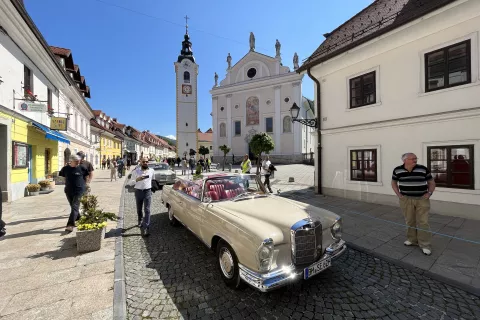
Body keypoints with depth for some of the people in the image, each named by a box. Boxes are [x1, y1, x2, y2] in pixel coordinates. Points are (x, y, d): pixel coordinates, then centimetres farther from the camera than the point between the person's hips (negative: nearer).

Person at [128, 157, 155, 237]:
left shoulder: (151, 171, 1)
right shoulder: (136, 171, -2)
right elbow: (130, 183, -4)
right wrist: (137, 179, -20)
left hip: (147, 191, -1)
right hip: (138, 191, 1)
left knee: (147, 210, -8)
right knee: (139, 210, 18)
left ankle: (145, 228, -7)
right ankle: (140, 221, 45)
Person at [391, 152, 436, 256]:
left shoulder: (423, 169, -5)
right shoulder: (397, 170, -4)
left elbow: (431, 182, 7)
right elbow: (394, 183, 10)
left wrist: (429, 193, -7)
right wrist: (398, 194, 0)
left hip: (422, 199, -1)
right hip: (406, 199, 1)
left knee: (423, 222, 0)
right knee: (410, 221, 11)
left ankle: (425, 245, 11)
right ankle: (412, 240, 26)